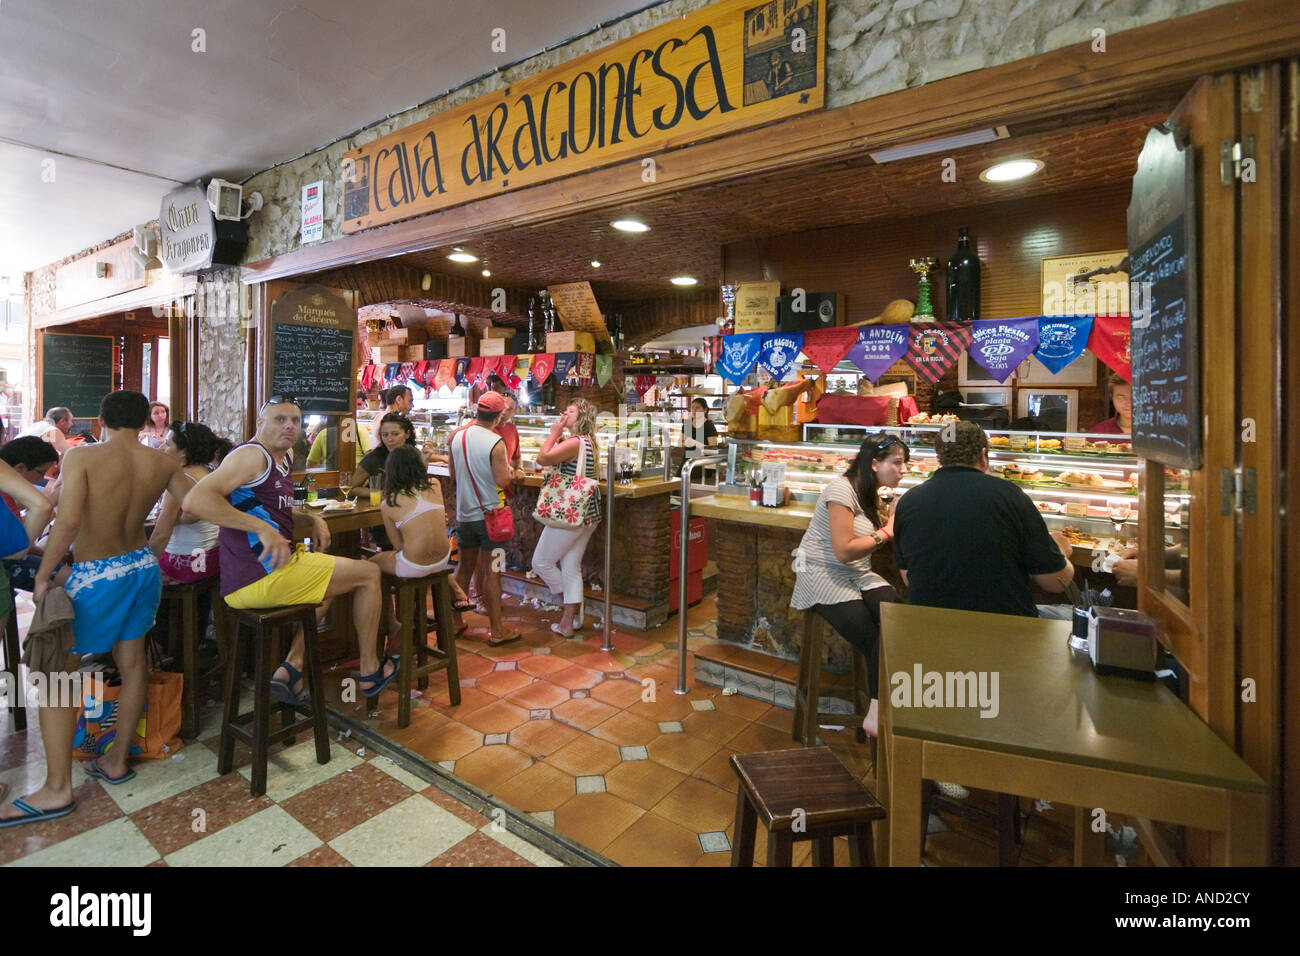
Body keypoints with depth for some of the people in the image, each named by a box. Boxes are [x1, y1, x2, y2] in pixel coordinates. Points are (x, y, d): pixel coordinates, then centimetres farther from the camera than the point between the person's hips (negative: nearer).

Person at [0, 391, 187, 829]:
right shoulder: (162, 464, -1)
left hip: (96, 576, -5)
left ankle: (57, 789, 11)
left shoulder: (81, 456, -15)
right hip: (143, 566, 5)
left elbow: (68, 520, -25)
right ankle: (117, 760, 29)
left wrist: (43, 575, -12)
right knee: (132, 660, 15)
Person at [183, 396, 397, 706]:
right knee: (369, 573, 0)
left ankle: (292, 667, 20)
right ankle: (369, 671, 13)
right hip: (260, 576, -10)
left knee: (328, 587, 35)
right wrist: (262, 528, -29)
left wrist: (313, 520, 7)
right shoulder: (253, 454, -13)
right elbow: (195, 500, -26)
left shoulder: (281, 461, 18)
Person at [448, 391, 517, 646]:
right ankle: (497, 630, 9)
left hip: (464, 512, 5)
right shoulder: (495, 442, -16)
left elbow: (453, 475, 11)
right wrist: (506, 468, 2)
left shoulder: (457, 437, 3)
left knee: (464, 566, 18)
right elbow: (503, 481, -18)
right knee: (491, 571, 1)